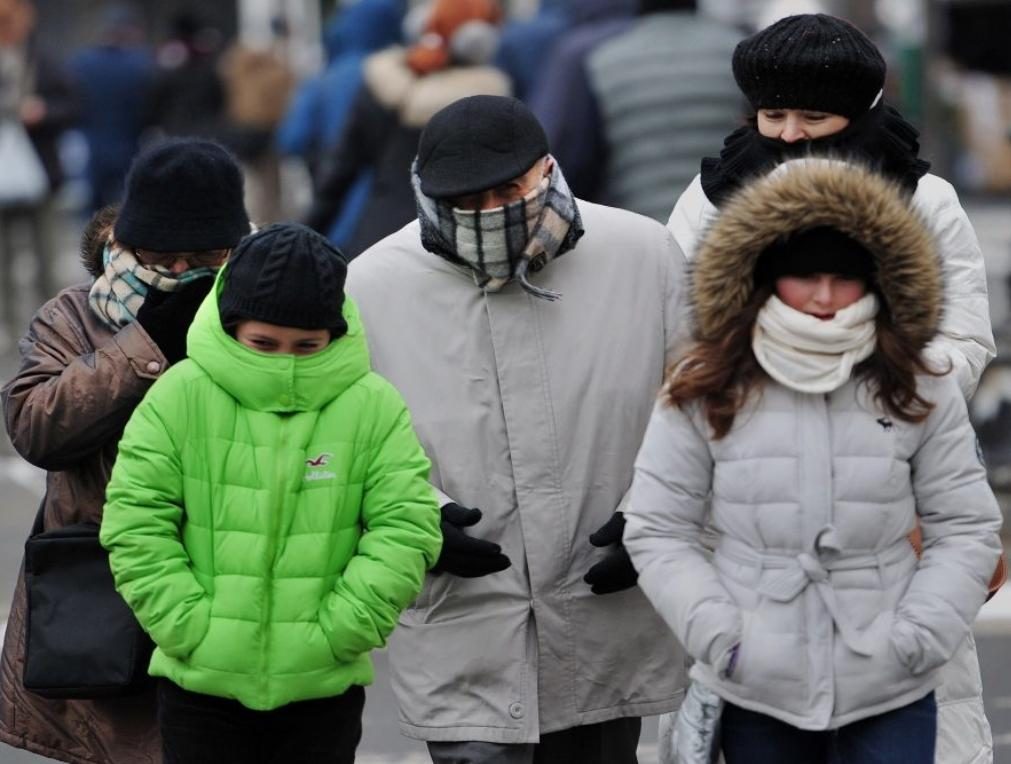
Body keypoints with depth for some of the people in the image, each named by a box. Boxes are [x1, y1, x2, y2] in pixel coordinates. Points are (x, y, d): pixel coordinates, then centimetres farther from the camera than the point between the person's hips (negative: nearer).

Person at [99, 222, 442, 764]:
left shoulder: (374, 407, -3)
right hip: (200, 684, 0)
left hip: (323, 688, 0)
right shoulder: (178, 397, -5)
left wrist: (329, 636, -12)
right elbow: (135, 525, -5)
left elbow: (406, 531, -5)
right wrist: (194, 630, -12)